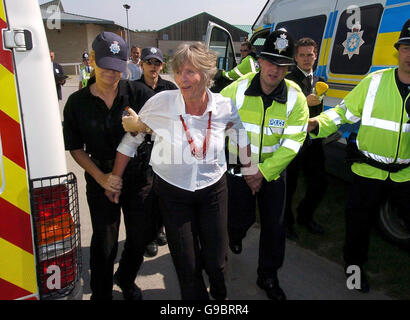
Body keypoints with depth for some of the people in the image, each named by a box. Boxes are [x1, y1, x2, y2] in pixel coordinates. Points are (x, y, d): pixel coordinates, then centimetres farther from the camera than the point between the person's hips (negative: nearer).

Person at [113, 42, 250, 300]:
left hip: (213, 189, 1)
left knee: (216, 261, 13)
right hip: (172, 192, -1)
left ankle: (220, 294, 48)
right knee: (187, 266, 9)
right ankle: (195, 297, 42)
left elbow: (242, 137, 7)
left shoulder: (224, 107, -13)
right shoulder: (161, 102, -18)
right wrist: (115, 178, -2)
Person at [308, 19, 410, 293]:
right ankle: (355, 265, 40)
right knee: (360, 222, 13)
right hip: (369, 170, -1)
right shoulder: (374, 82, -6)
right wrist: (317, 123, -18)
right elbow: (345, 111, -2)